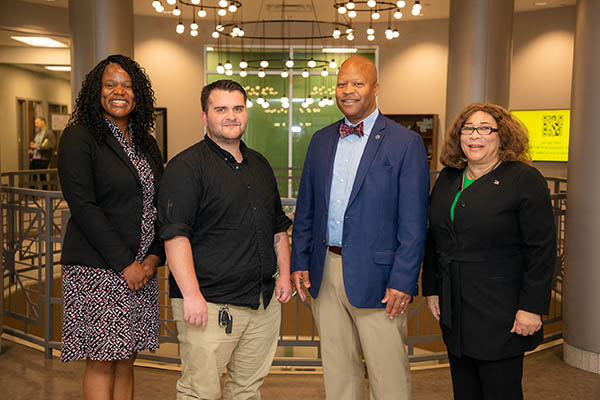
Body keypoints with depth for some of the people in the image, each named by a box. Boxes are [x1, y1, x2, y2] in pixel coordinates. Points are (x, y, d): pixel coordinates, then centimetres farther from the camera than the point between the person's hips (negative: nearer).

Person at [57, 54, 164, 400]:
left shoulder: (145, 142, 14)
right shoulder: (79, 138, -5)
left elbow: (159, 203, 13)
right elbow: (83, 207, -13)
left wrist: (155, 256, -1)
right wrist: (124, 263, -14)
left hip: (141, 269, 6)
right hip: (98, 269, -6)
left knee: (126, 361, 11)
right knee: (102, 362, 1)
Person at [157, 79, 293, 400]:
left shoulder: (260, 165, 16)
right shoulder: (186, 166, -7)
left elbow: (278, 226, 22)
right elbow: (175, 235, -15)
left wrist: (284, 274, 13)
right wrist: (191, 294, -20)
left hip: (264, 301, 7)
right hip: (209, 305, -6)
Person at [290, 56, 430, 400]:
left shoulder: (406, 143, -6)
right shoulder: (321, 140, 11)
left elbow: (414, 222, -9)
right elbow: (305, 207, 14)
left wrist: (403, 280, -14)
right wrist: (300, 261, 8)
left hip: (374, 276, -5)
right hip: (325, 271, 5)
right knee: (337, 371, 17)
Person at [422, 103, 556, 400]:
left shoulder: (525, 180, -8)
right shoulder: (448, 179, 11)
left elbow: (542, 250, -11)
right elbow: (434, 240, 16)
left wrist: (532, 307, -14)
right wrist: (431, 289, 11)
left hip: (500, 315, -5)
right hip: (454, 311, 6)